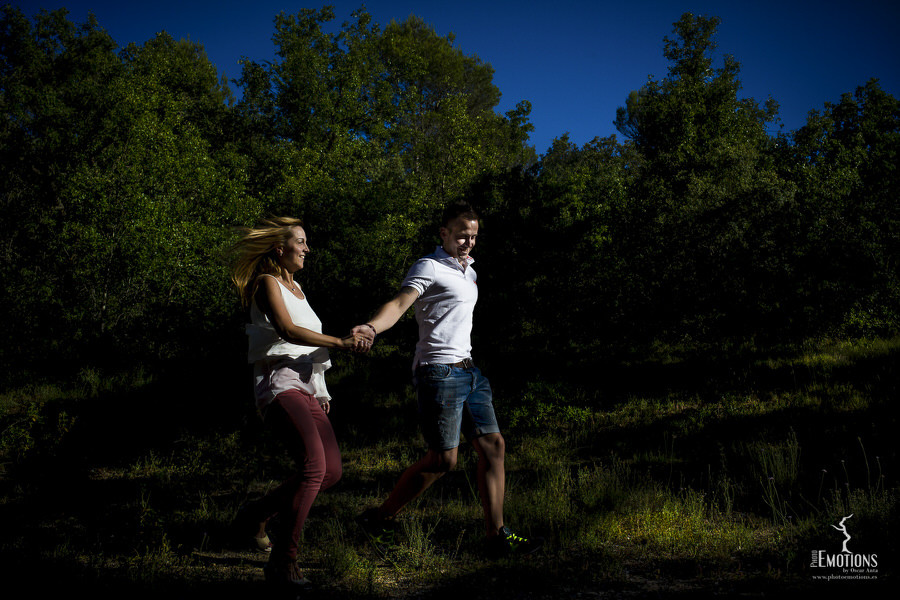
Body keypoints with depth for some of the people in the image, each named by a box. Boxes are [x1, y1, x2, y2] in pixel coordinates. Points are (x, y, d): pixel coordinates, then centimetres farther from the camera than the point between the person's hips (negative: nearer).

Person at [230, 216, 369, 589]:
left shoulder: (296, 288, 25)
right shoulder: (267, 283, -1)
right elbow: (288, 331, -18)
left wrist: (321, 392, 21)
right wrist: (340, 343, -25)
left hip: (305, 387, 9)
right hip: (279, 383, -9)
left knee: (331, 471, 1)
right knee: (313, 465, -24)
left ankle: (256, 514, 18)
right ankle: (282, 561, -16)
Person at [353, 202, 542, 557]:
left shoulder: (468, 271, 20)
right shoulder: (428, 267, -8)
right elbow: (399, 303, -25)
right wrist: (372, 327, -42)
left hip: (468, 370, 9)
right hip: (439, 369, -9)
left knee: (493, 445, 2)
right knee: (443, 459, -9)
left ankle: (496, 536, 8)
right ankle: (379, 519, 7)